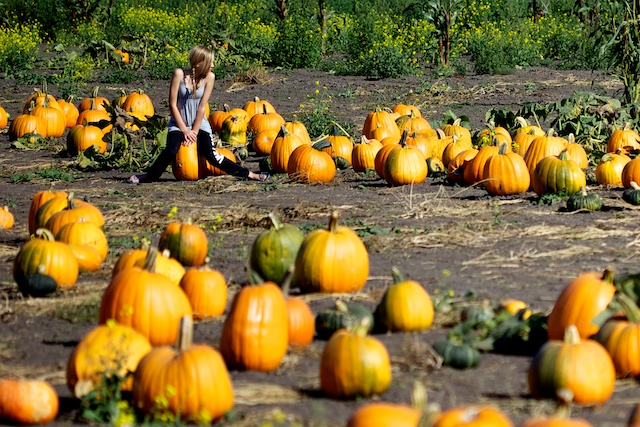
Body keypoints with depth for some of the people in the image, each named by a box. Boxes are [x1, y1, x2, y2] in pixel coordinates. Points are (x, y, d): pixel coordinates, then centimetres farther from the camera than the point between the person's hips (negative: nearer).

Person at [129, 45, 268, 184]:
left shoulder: (209, 77, -8)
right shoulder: (179, 74, -13)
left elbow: (202, 107, -7)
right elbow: (173, 104, -11)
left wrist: (194, 131, -10)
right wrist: (185, 131, -11)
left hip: (199, 123, 1)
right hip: (179, 123, -1)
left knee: (211, 155, -17)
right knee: (171, 151, -27)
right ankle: (148, 176, -7)